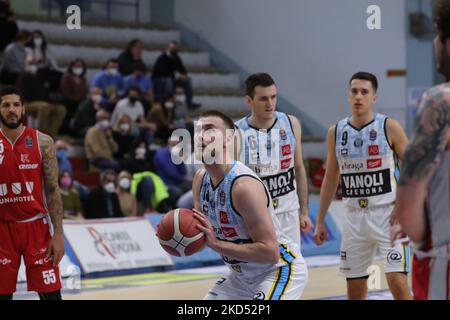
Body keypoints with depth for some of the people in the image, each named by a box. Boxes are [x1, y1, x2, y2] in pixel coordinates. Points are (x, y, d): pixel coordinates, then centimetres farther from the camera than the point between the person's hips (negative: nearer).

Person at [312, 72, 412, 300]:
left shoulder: (389, 127, -5)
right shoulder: (336, 132, 6)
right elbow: (331, 178, 14)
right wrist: (320, 220, 13)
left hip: (387, 213, -4)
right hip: (354, 216, 4)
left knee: (397, 283, -14)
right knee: (354, 287, 8)